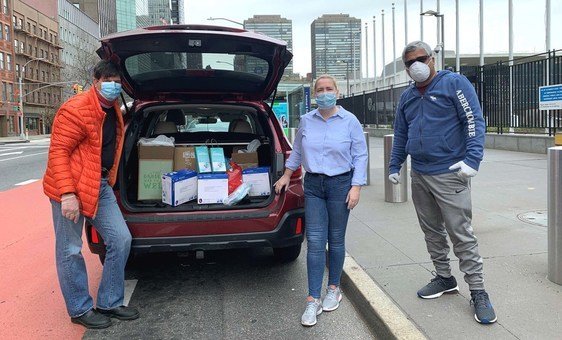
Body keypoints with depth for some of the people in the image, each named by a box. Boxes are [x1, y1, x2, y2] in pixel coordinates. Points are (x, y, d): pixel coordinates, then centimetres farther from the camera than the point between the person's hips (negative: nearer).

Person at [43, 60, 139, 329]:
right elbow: (58, 152, -19)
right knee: (70, 251, 2)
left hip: (100, 185, 8)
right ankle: (80, 310, 19)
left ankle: (110, 303, 19)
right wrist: (67, 194, -25)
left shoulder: (113, 110, 11)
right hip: (72, 187, -8)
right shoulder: (75, 110, -15)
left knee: (121, 240, 5)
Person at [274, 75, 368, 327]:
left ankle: (333, 289, 28)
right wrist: (286, 176, 19)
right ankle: (313, 300, 3)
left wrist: (356, 187, -10)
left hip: (340, 185, -2)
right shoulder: (306, 121, 5)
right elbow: (297, 151, 17)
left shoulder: (350, 121, -3)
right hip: (313, 185, 2)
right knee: (315, 242, -2)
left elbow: (360, 156, -3)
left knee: (336, 240, 9)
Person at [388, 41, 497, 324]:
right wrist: (394, 167, 18)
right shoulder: (407, 97, 14)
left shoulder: (454, 83, -4)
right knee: (432, 231, 14)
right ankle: (444, 278, 29)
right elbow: (400, 136, 21)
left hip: (449, 175, -6)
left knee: (461, 235, -5)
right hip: (419, 176, 7)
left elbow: (474, 121, -11)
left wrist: (472, 159, -20)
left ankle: (478, 292, 6)